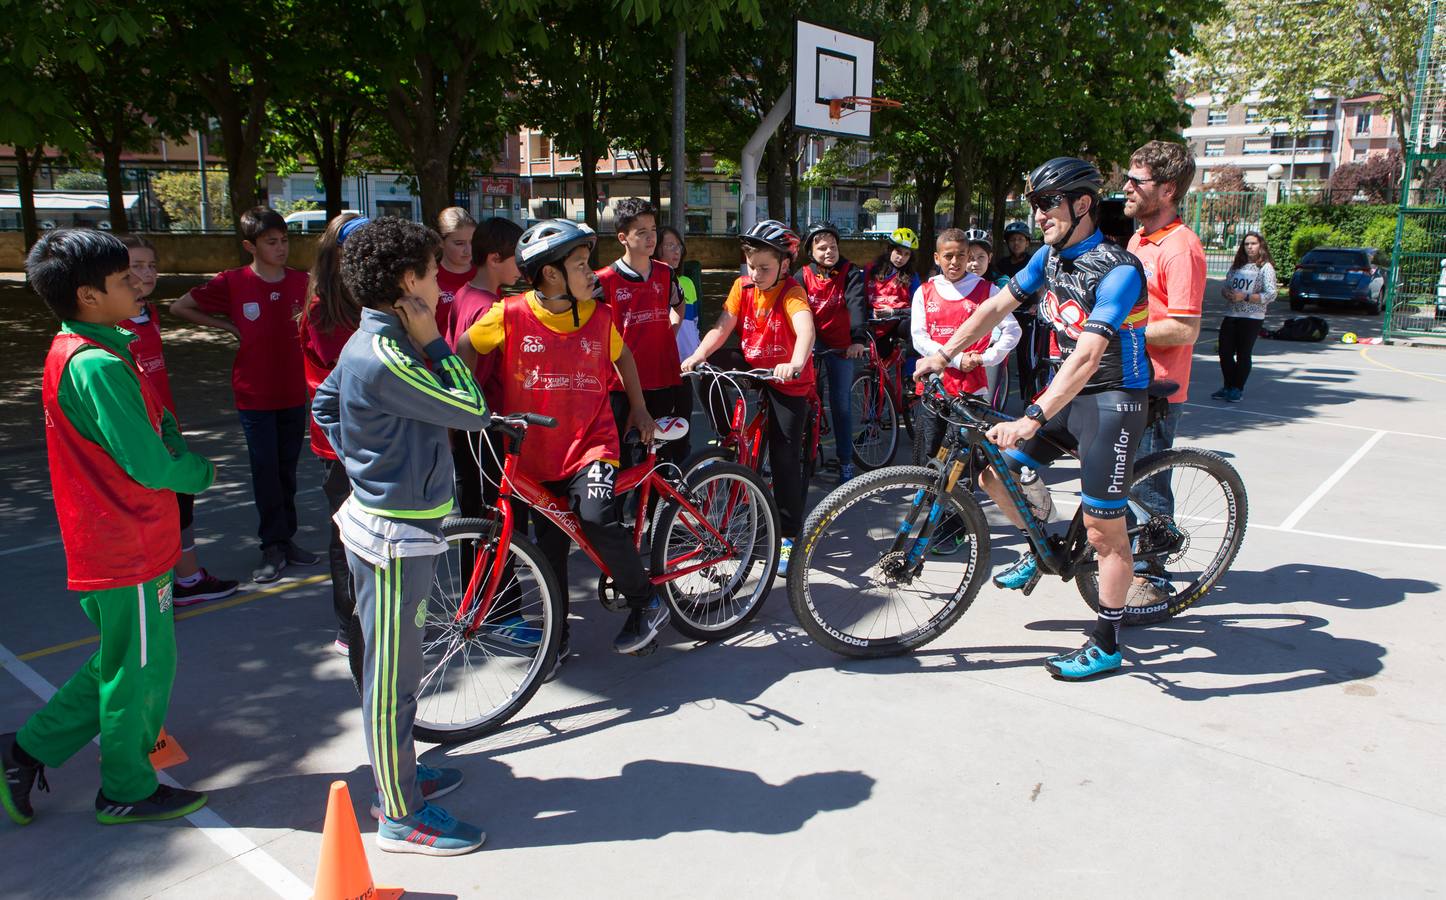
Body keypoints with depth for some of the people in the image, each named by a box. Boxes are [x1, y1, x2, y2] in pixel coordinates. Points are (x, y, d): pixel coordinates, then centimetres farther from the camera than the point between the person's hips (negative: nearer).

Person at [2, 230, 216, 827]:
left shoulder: (76, 352, 10)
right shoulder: (96, 365, -23)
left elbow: (152, 431, 13)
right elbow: (149, 465, -24)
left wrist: (182, 455, -5)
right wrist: (203, 473, -6)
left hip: (107, 546, 10)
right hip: (129, 551, -10)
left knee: (119, 663, 23)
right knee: (141, 669, 8)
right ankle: (128, 791, 25)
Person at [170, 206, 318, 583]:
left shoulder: (301, 281, -1)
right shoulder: (232, 282, -7)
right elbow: (180, 307, 3)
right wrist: (227, 326, -3)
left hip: (294, 392, 3)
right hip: (255, 394, -2)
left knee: (287, 470, 11)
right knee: (265, 471, 2)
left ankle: (286, 540, 23)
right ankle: (272, 546, 12)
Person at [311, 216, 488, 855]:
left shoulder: (369, 342, 7)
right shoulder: (386, 358, -24)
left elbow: (323, 405, 20)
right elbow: (473, 410, -23)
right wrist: (433, 340, -17)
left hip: (384, 519, 10)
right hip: (395, 536, -10)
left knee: (393, 669, 22)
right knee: (392, 676, 2)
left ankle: (399, 776, 38)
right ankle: (401, 816, 16)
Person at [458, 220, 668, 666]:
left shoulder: (599, 315, -3)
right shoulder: (511, 314, -9)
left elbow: (622, 356, 16)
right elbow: (466, 349, 5)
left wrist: (640, 410, 16)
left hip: (591, 440, -1)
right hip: (536, 449, 1)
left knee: (596, 516, -24)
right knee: (550, 542, 9)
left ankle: (646, 602, -2)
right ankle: (557, 632, 27)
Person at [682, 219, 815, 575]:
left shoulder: (792, 292, -19)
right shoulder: (743, 287, -4)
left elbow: (805, 329, -38)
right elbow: (723, 327, -11)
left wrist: (795, 365, -56)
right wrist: (696, 356, -27)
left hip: (789, 379, -5)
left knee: (785, 456, -6)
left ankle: (788, 535, 6)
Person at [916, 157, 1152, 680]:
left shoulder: (1117, 271, -23)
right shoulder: (1050, 256, 2)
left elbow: (1087, 356, -33)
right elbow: (998, 306, 8)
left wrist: (1033, 417, -41)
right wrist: (943, 354, 0)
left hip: (1112, 401, -8)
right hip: (1068, 391, 8)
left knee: (1104, 529, -3)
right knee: (993, 471, 3)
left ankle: (1106, 644, 12)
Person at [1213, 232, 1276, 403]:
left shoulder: (1265, 267, -4)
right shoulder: (1236, 265, 12)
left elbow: (1271, 294, -11)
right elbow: (1225, 287, 16)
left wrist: (1245, 297, -18)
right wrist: (1227, 294, -7)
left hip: (1252, 318, -5)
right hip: (1231, 315, 5)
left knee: (1243, 354, 1)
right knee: (1225, 352, 3)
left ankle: (1238, 389, 12)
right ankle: (1228, 387, 19)